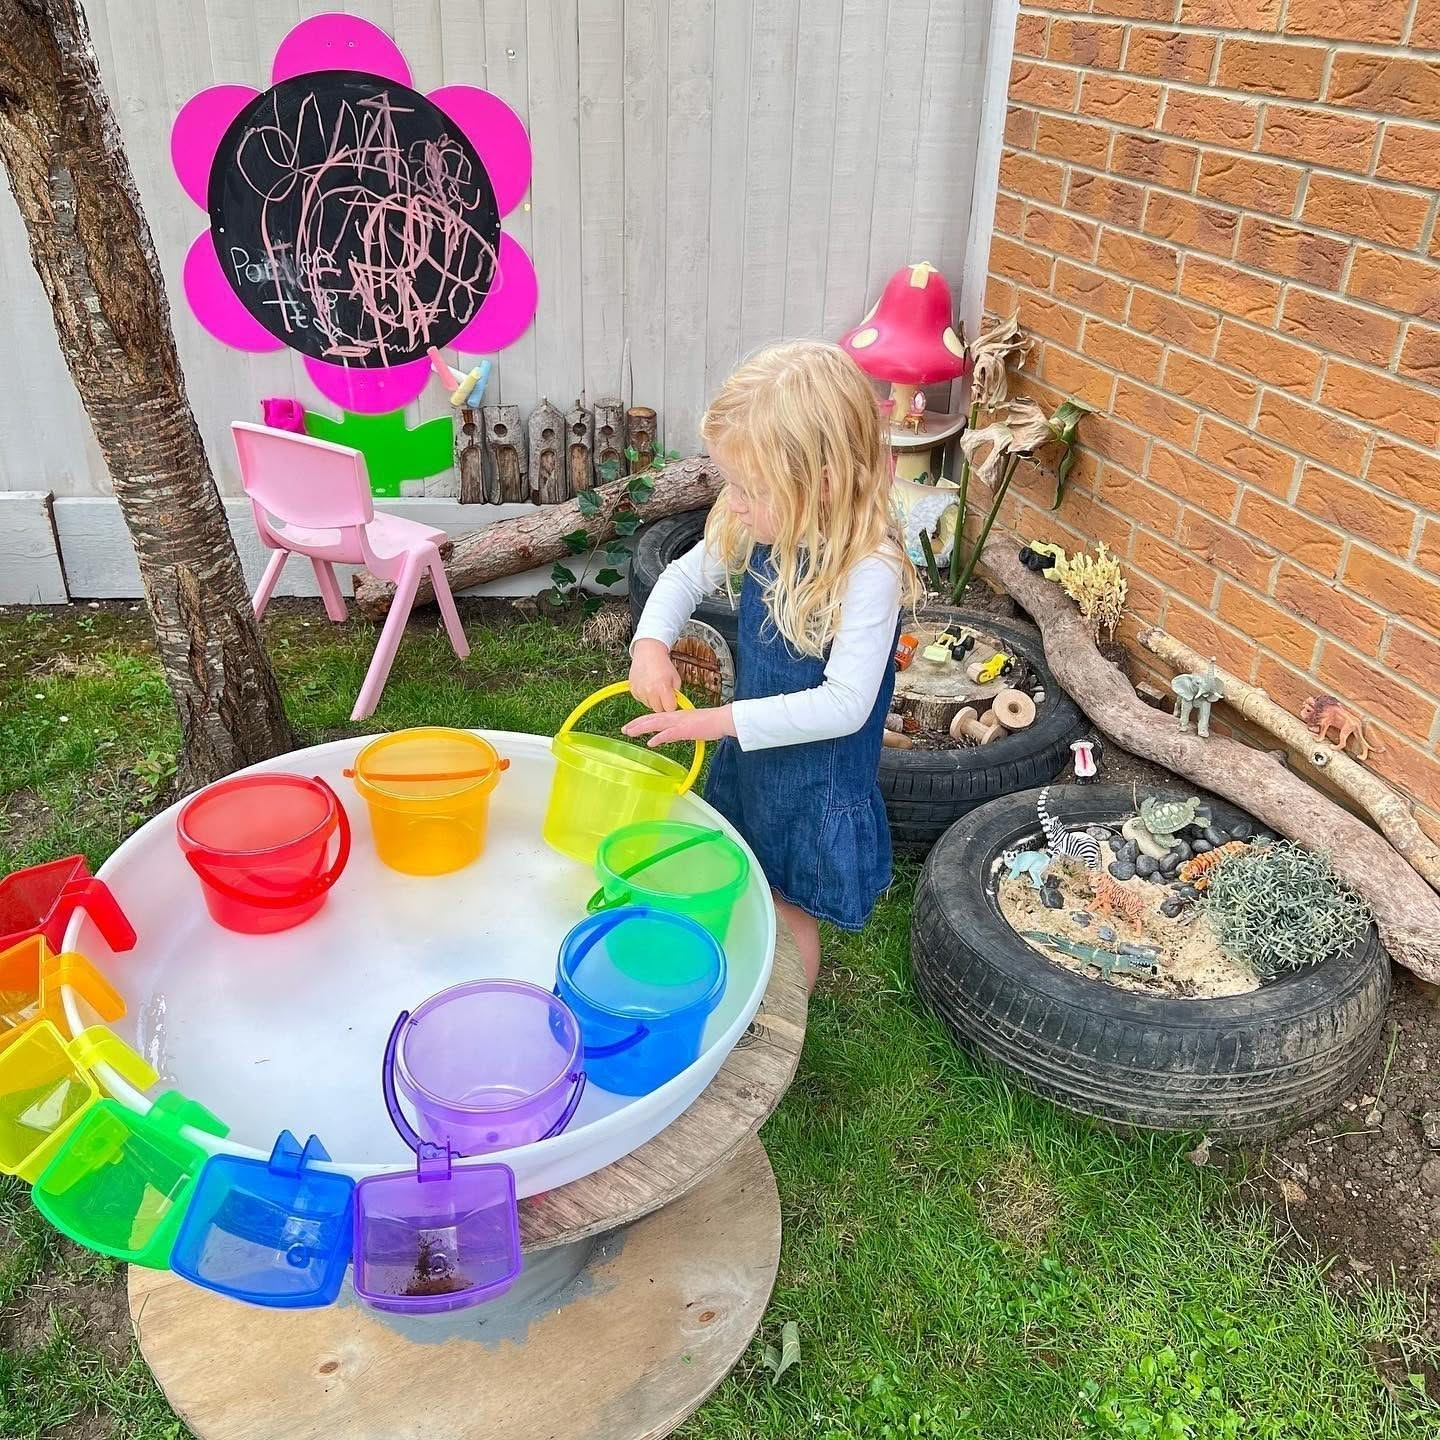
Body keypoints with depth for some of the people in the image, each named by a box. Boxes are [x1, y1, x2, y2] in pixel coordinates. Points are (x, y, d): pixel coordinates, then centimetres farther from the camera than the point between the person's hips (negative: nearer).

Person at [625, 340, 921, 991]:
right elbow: (684, 576, 4)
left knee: (790, 914, 15)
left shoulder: (868, 570, -32)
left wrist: (721, 719, -30)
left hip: (817, 783, -6)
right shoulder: (763, 529, -12)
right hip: (747, 758, 7)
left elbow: (844, 705, -31)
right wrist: (652, 642, -15)